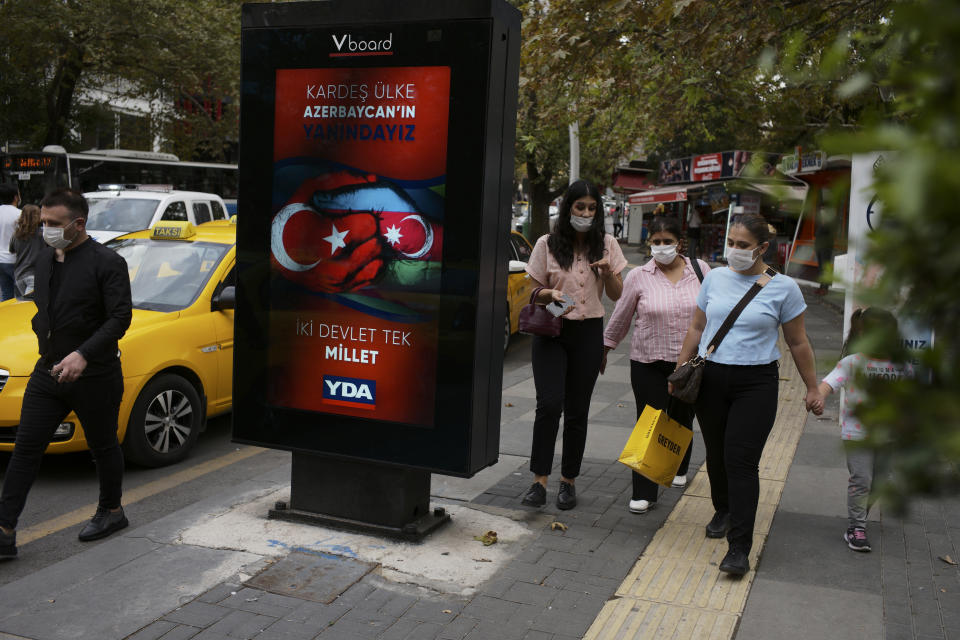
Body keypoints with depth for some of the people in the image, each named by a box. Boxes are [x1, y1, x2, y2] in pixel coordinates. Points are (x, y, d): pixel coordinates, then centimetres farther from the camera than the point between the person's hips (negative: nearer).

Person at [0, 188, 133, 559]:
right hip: (48, 373, 6)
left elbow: (120, 317, -19)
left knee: (103, 446, 10)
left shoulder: (106, 263, -13)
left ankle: (112, 511, 30)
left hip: (94, 377, -6)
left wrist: (83, 354, -29)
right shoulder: (44, 261, 9)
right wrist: (45, 340, 11)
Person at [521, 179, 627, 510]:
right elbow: (534, 292, 5)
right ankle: (539, 480, -5)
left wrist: (608, 273, -12)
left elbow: (616, 295, 9)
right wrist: (550, 294, -17)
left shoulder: (606, 245, 5)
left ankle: (568, 481, 17)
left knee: (577, 410, 6)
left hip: (588, 334, 2)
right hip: (551, 333, -2)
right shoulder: (547, 244, 0)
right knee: (549, 404, -13)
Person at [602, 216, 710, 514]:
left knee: (682, 420, 17)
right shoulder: (638, 277, -3)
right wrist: (605, 349, 11)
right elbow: (620, 317, 5)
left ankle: (679, 469, 43)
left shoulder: (700, 270, 1)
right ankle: (644, 493, 1)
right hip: (649, 363, -2)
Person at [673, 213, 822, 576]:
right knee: (716, 455, 13)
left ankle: (739, 548, -5)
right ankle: (724, 511, 40)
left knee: (741, 461, -10)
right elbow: (697, 328, 14)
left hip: (756, 383, -3)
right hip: (710, 379, 3)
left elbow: (798, 343, 4)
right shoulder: (715, 278, 4)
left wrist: (812, 389, 7)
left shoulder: (782, 288, -4)